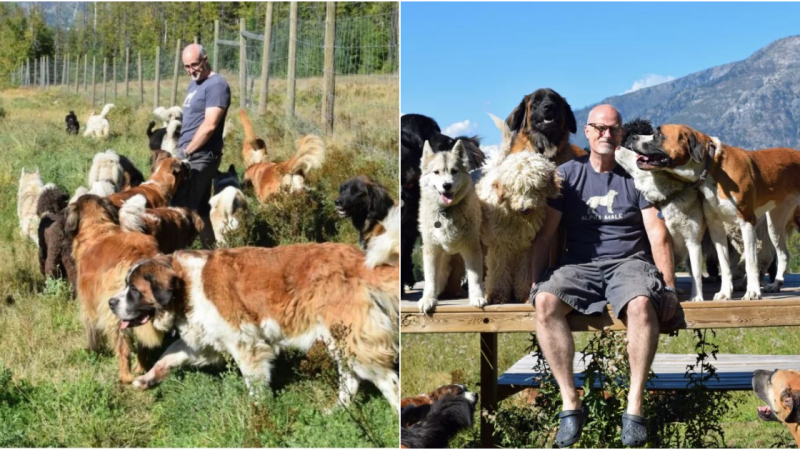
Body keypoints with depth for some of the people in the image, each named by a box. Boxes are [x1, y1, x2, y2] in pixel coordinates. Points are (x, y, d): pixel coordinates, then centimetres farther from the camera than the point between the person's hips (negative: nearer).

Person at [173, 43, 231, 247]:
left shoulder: (216, 85, -12)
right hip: (191, 156, 9)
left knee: (181, 207, -12)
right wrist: (182, 150, 11)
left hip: (201, 156, -9)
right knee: (200, 208, 11)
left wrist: (186, 151, -14)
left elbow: (209, 125, -20)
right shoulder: (194, 84, 17)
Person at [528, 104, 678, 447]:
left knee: (642, 304, -36)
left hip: (628, 262, -1)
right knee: (545, 302, -31)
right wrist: (535, 282, -4)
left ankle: (634, 406, -28)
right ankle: (570, 404, -25)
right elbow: (545, 234, 8)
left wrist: (669, 286, -5)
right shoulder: (567, 174, 11)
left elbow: (658, 234, 5)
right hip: (579, 263, 1)